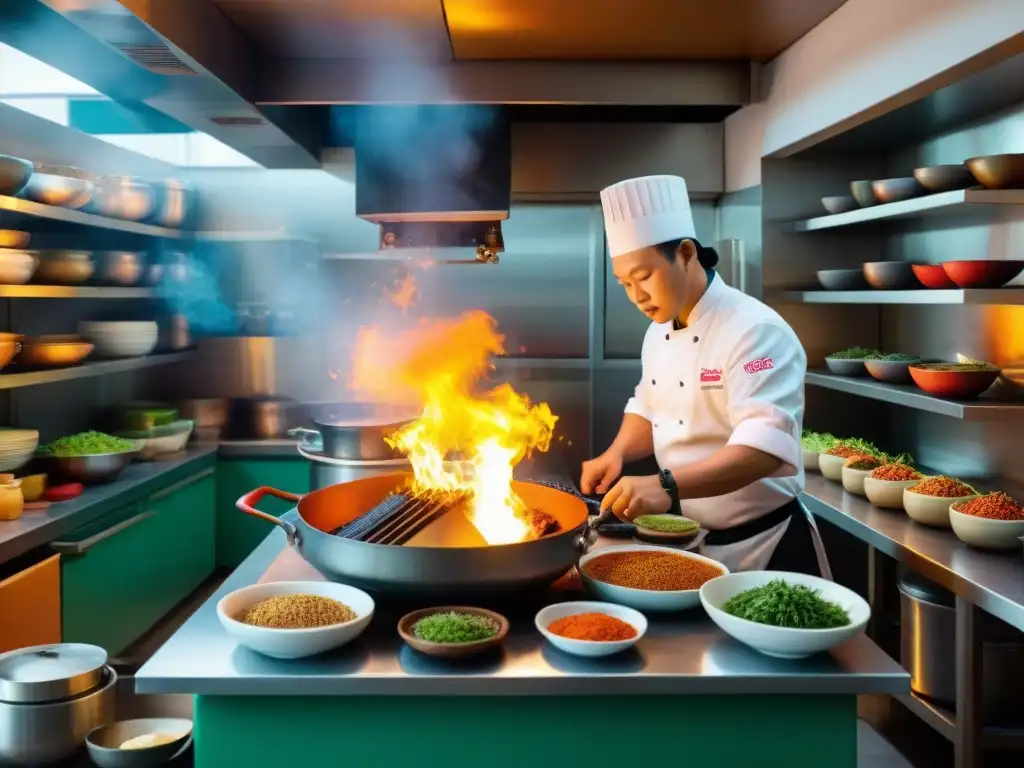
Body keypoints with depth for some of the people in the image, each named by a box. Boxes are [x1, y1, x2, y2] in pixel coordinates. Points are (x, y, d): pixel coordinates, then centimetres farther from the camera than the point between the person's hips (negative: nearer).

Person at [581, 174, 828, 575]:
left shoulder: (755, 332, -22)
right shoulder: (658, 332, 4)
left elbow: (764, 447, -33)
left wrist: (667, 486, -45)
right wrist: (617, 454, -5)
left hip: (764, 548, -7)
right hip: (690, 542, 8)